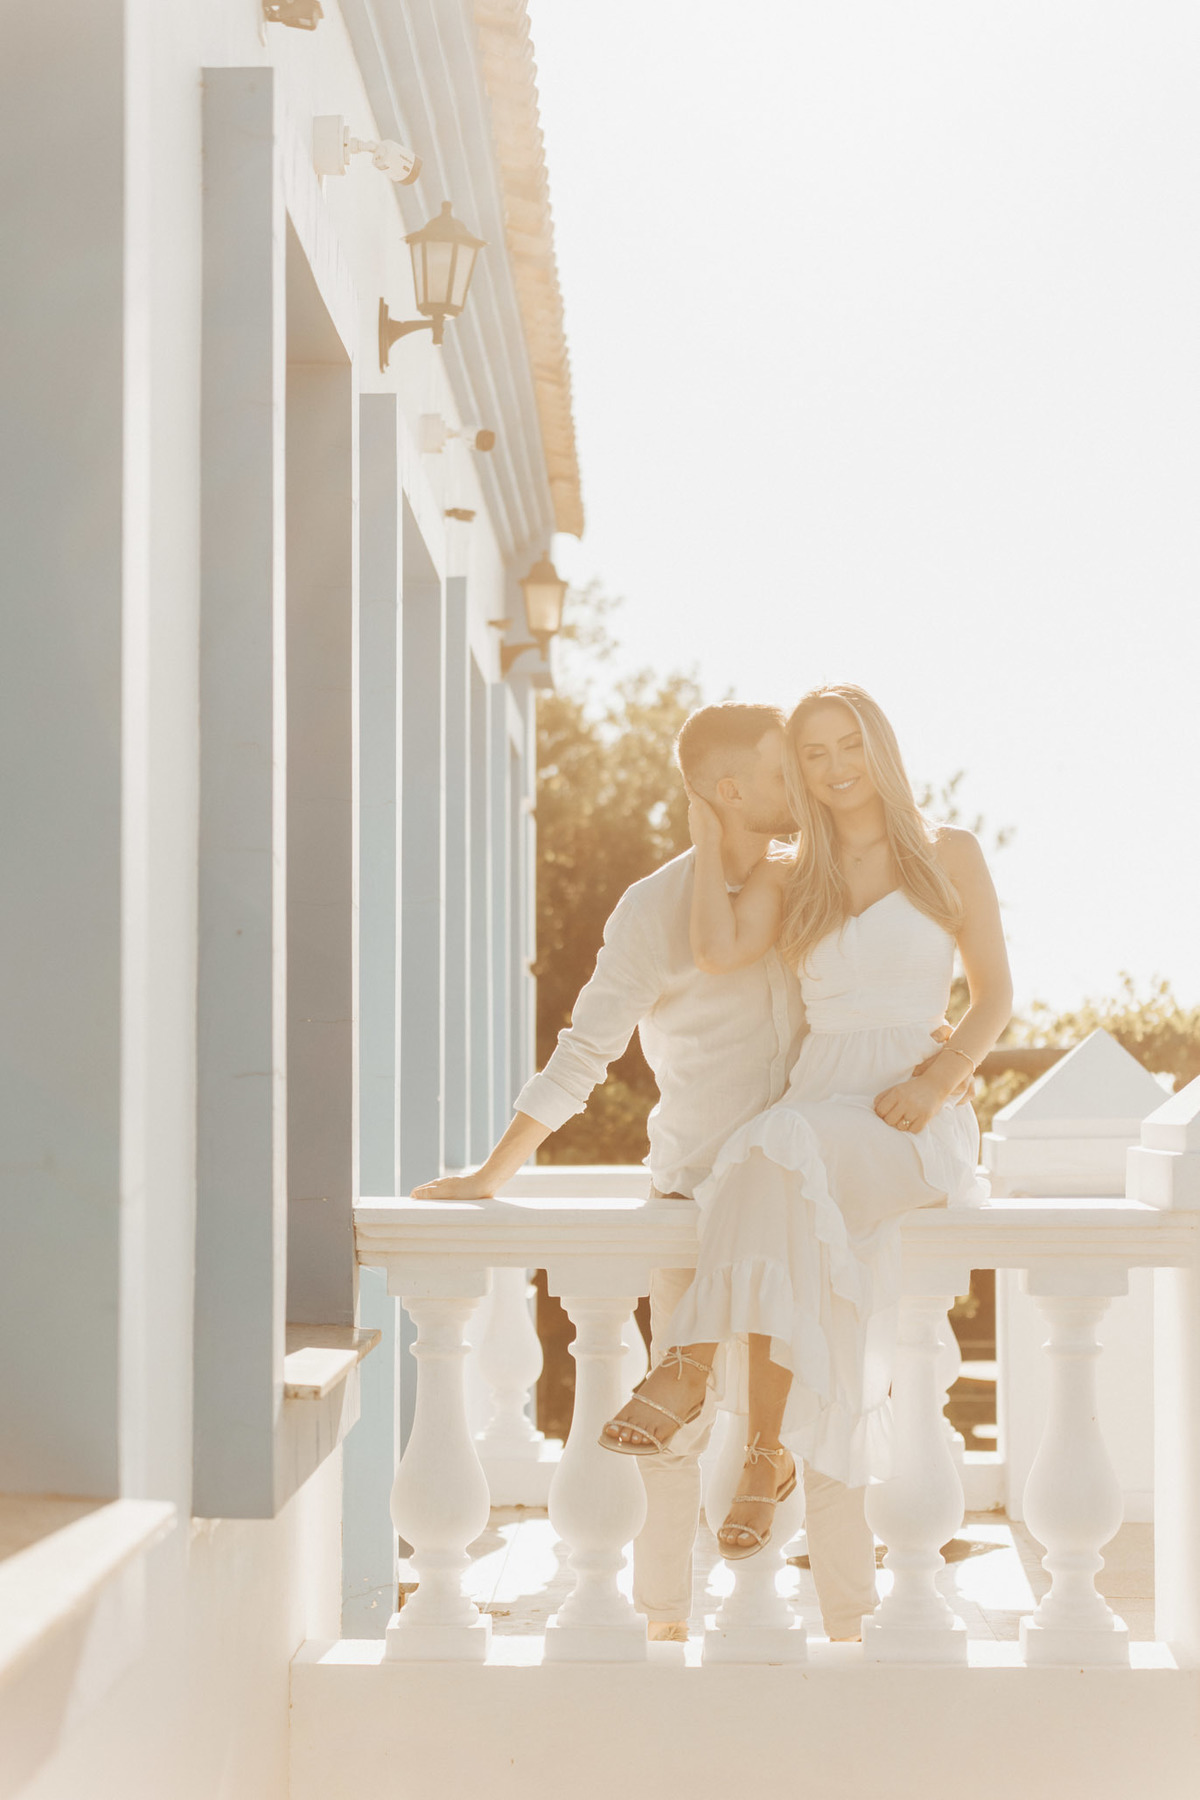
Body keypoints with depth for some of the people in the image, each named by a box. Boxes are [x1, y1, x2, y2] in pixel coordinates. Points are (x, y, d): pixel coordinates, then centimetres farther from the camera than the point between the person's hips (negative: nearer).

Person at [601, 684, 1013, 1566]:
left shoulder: (949, 854, 9)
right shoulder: (785, 875, 15)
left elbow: (996, 996, 5)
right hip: (817, 1099, 2)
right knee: (784, 1214, -34)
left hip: (911, 1123, -2)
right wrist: (710, 839, 6)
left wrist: (935, 1082, -11)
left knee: (781, 1156, -36)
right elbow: (719, 953, -6)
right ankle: (767, 1454, -30)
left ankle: (692, 1365, -30)